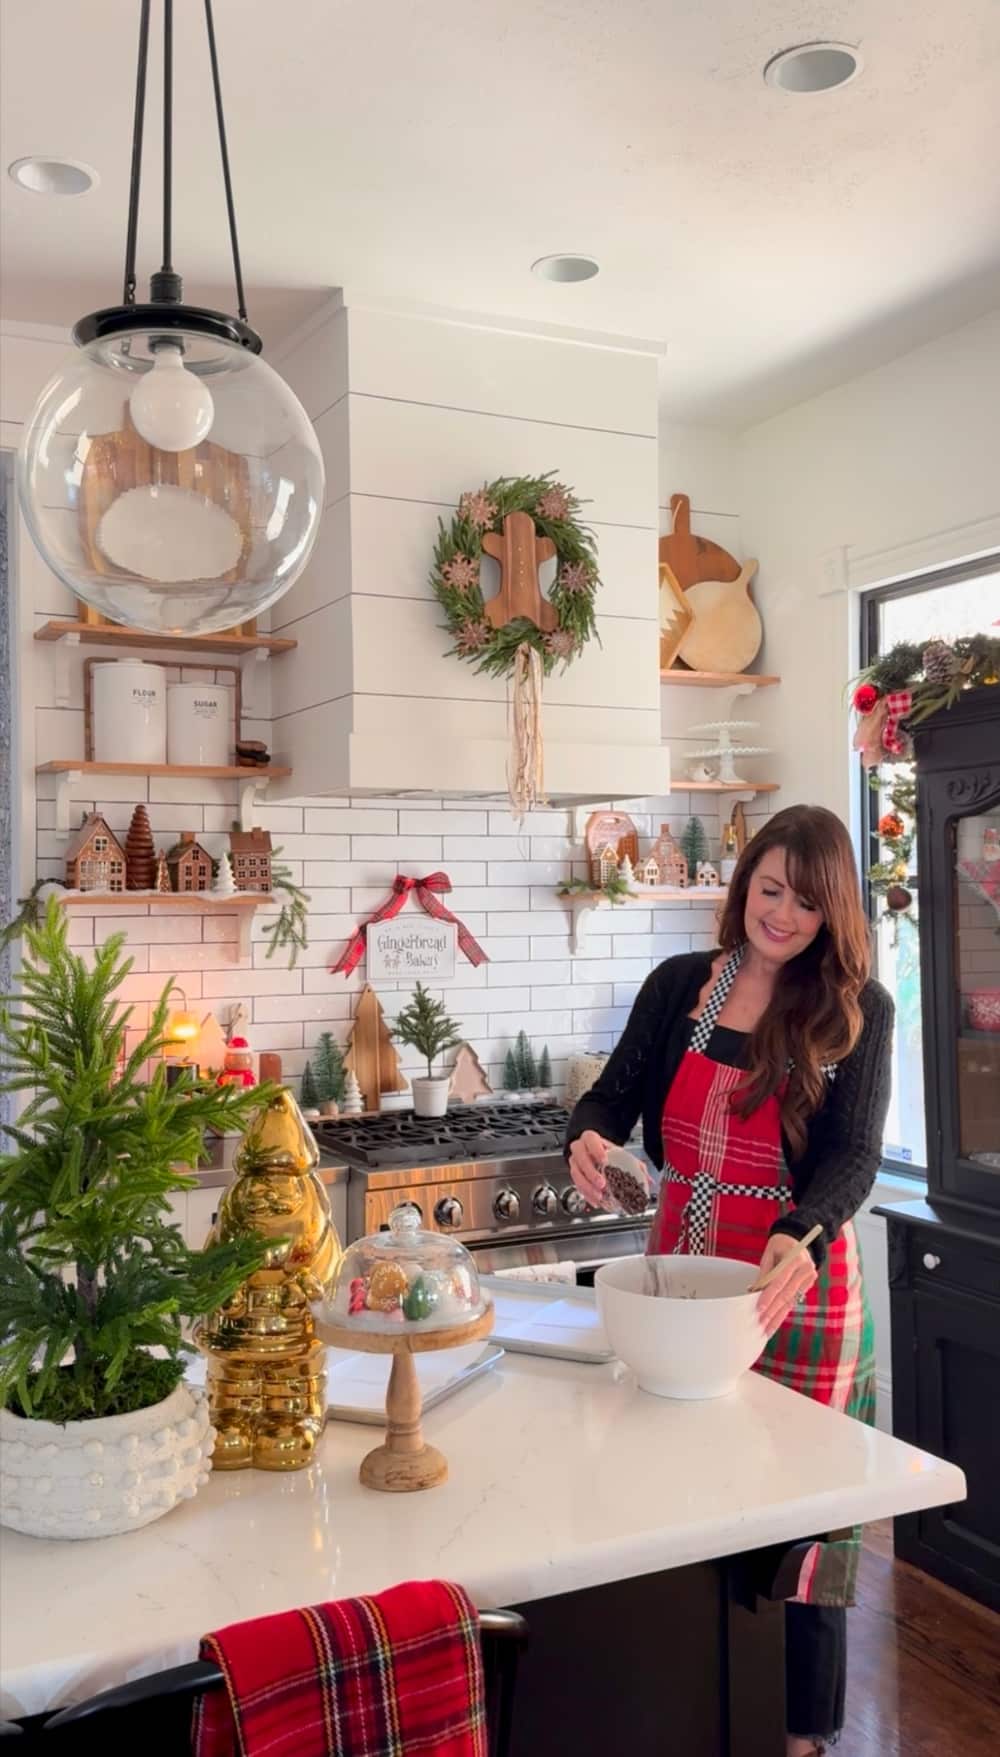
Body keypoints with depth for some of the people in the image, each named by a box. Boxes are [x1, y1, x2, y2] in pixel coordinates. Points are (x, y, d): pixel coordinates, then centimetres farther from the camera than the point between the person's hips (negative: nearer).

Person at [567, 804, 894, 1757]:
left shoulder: (857, 1010, -7)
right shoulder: (679, 985, 0)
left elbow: (854, 1154, -15)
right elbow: (614, 1093, 2)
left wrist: (802, 1236, -35)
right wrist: (588, 1138, -22)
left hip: (797, 1280, -3)